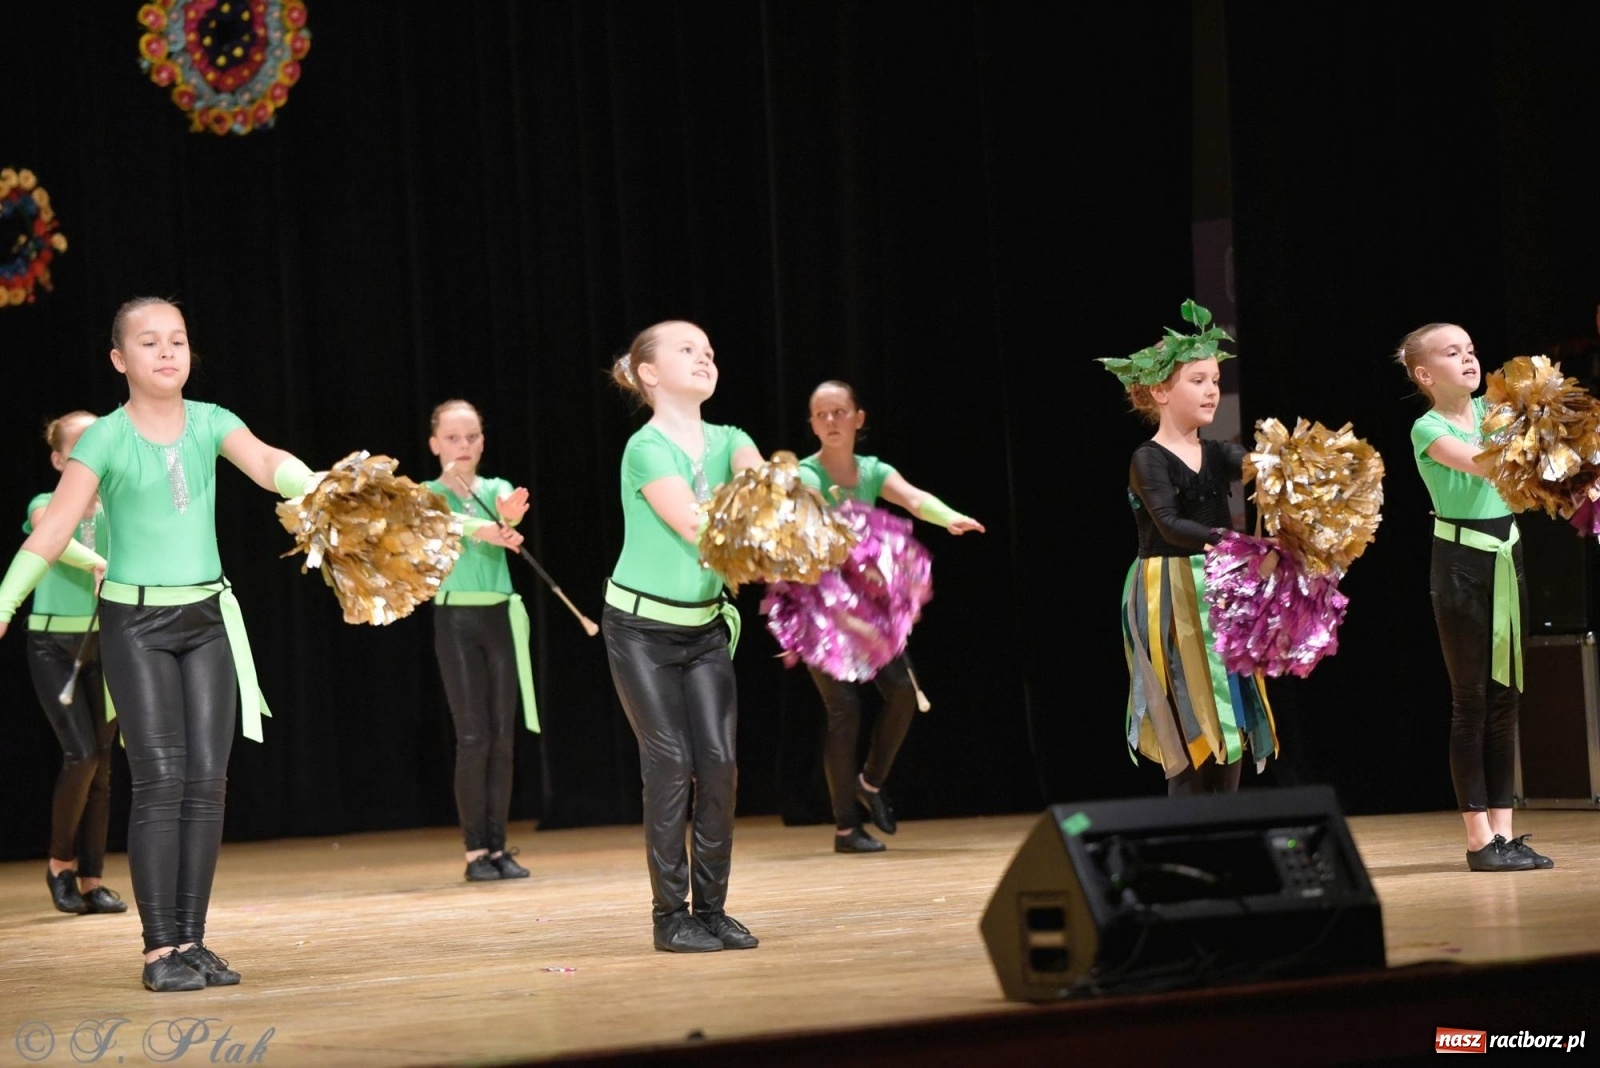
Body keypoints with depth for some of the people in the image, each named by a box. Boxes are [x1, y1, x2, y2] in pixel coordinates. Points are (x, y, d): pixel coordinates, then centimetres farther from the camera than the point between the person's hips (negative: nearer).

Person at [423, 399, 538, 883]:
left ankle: (498, 846, 9)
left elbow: (508, 511, -14)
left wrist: (511, 515, -40)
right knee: (473, 737, -6)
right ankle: (476, 851, 0)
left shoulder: (496, 489, 9)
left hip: (501, 616, 3)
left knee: (502, 737, 3)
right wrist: (450, 484, -28)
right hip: (456, 619, -3)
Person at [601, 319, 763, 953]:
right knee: (670, 765, -7)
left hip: (705, 626, 5)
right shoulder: (646, 448, -14)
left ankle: (712, 908, 7)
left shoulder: (728, 442, 4)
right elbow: (692, 523, -26)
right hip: (642, 627, -5)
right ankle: (671, 916, 1)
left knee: (719, 764, -2)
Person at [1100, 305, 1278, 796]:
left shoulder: (1218, 454, 10)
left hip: (1220, 594, 6)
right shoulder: (1148, 460, -7)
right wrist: (1221, 540, -34)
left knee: (1230, 723, 5)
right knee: (1190, 730, -9)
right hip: (1171, 600, -6)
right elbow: (1169, 524, -20)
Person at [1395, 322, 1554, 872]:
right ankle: (1479, 837, 1)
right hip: (1461, 563, -6)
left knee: (1506, 696, 6)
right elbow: (1481, 463, -23)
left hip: (1507, 557, 6)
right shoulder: (1429, 428, -8)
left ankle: (1503, 830, 10)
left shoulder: (1493, 409, 9)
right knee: (1471, 699, -3)